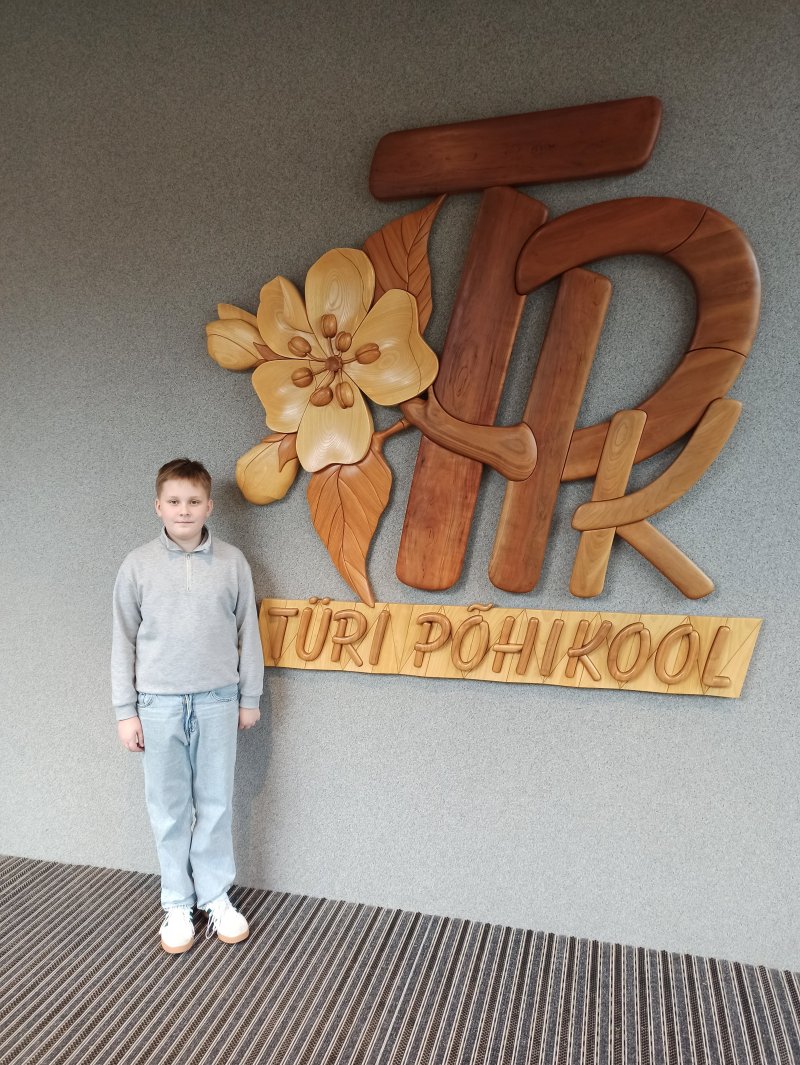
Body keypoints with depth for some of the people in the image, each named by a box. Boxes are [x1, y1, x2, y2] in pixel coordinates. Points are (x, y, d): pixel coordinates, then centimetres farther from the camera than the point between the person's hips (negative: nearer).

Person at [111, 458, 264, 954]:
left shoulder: (232, 561, -2)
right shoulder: (138, 565, -2)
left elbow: (247, 633, 4)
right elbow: (124, 641, 2)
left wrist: (250, 698, 6)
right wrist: (126, 711, 2)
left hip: (217, 700, 0)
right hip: (159, 703, 0)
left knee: (216, 803, 10)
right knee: (169, 807, 10)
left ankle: (216, 896, 28)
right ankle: (177, 904, 27)